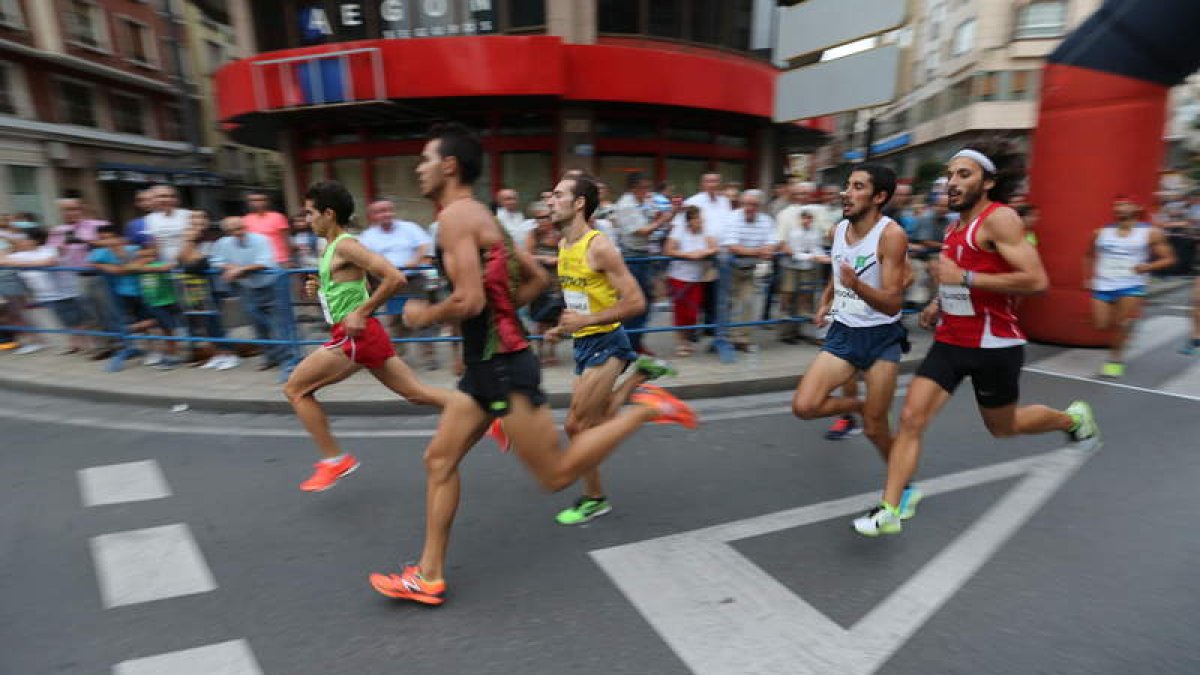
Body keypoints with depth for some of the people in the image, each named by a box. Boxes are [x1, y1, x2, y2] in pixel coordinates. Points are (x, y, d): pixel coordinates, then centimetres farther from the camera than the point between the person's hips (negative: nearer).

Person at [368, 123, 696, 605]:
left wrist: (426, 315, -6)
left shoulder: (455, 215, -14)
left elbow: (470, 301, -24)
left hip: (503, 366, -10)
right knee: (439, 460, 13)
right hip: (487, 364, 10)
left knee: (557, 475, 2)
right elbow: (538, 279, 19)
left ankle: (644, 409, 7)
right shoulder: (481, 216, 15)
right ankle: (429, 576, 23)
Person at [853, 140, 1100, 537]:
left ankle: (1073, 417, 48)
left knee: (1002, 427, 16)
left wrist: (964, 277, -27)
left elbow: (1037, 281, -23)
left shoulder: (1000, 218, -14)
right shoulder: (957, 226, 10)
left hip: (993, 345, -6)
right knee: (911, 419, -6)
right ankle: (889, 511, -1)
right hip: (950, 341, 6)